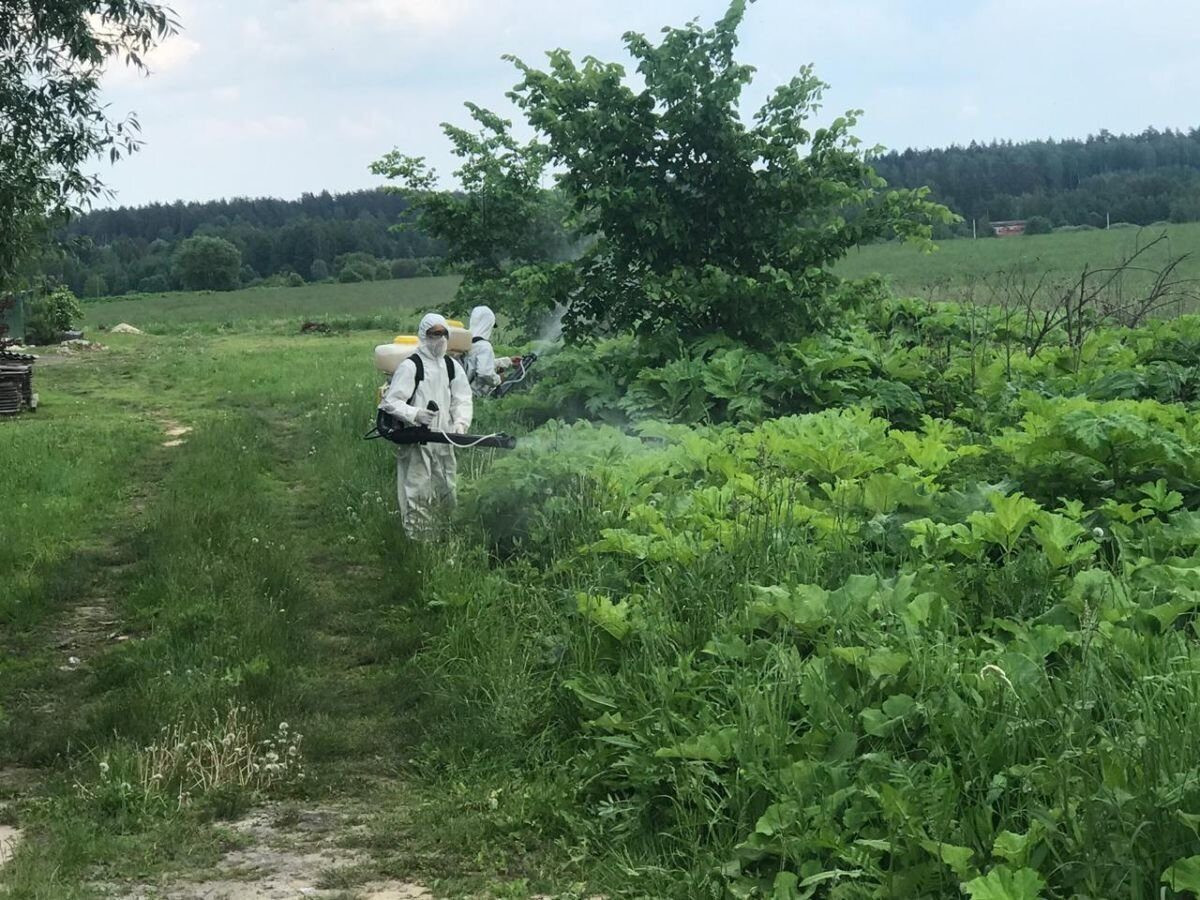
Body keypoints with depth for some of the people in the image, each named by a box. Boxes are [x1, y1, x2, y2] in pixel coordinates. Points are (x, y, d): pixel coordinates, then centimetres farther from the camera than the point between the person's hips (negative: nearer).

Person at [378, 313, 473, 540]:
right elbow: (390, 402, -10)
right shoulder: (410, 366, -8)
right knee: (418, 493, -6)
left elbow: (462, 400, 12)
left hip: (443, 440, 6)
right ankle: (418, 542, -1)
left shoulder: (452, 367, 11)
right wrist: (415, 414, -26)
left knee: (445, 491, 13)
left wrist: (460, 423, -8)